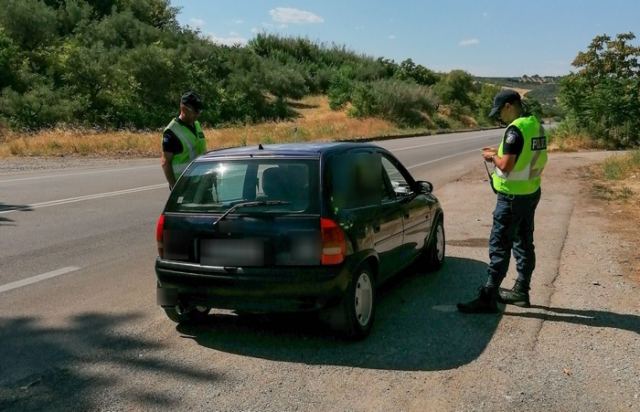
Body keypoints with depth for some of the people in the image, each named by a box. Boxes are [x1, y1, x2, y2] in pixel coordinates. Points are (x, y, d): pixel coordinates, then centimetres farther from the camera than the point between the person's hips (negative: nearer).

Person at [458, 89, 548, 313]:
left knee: (499, 246, -5)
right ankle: (521, 292, 27)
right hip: (531, 192, 9)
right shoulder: (536, 125, 9)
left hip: (513, 196, -9)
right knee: (524, 244, 16)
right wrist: (500, 153, 12)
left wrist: (493, 157, -5)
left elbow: (506, 165, -24)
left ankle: (488, 298, -2)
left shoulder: (515, 129, -20)